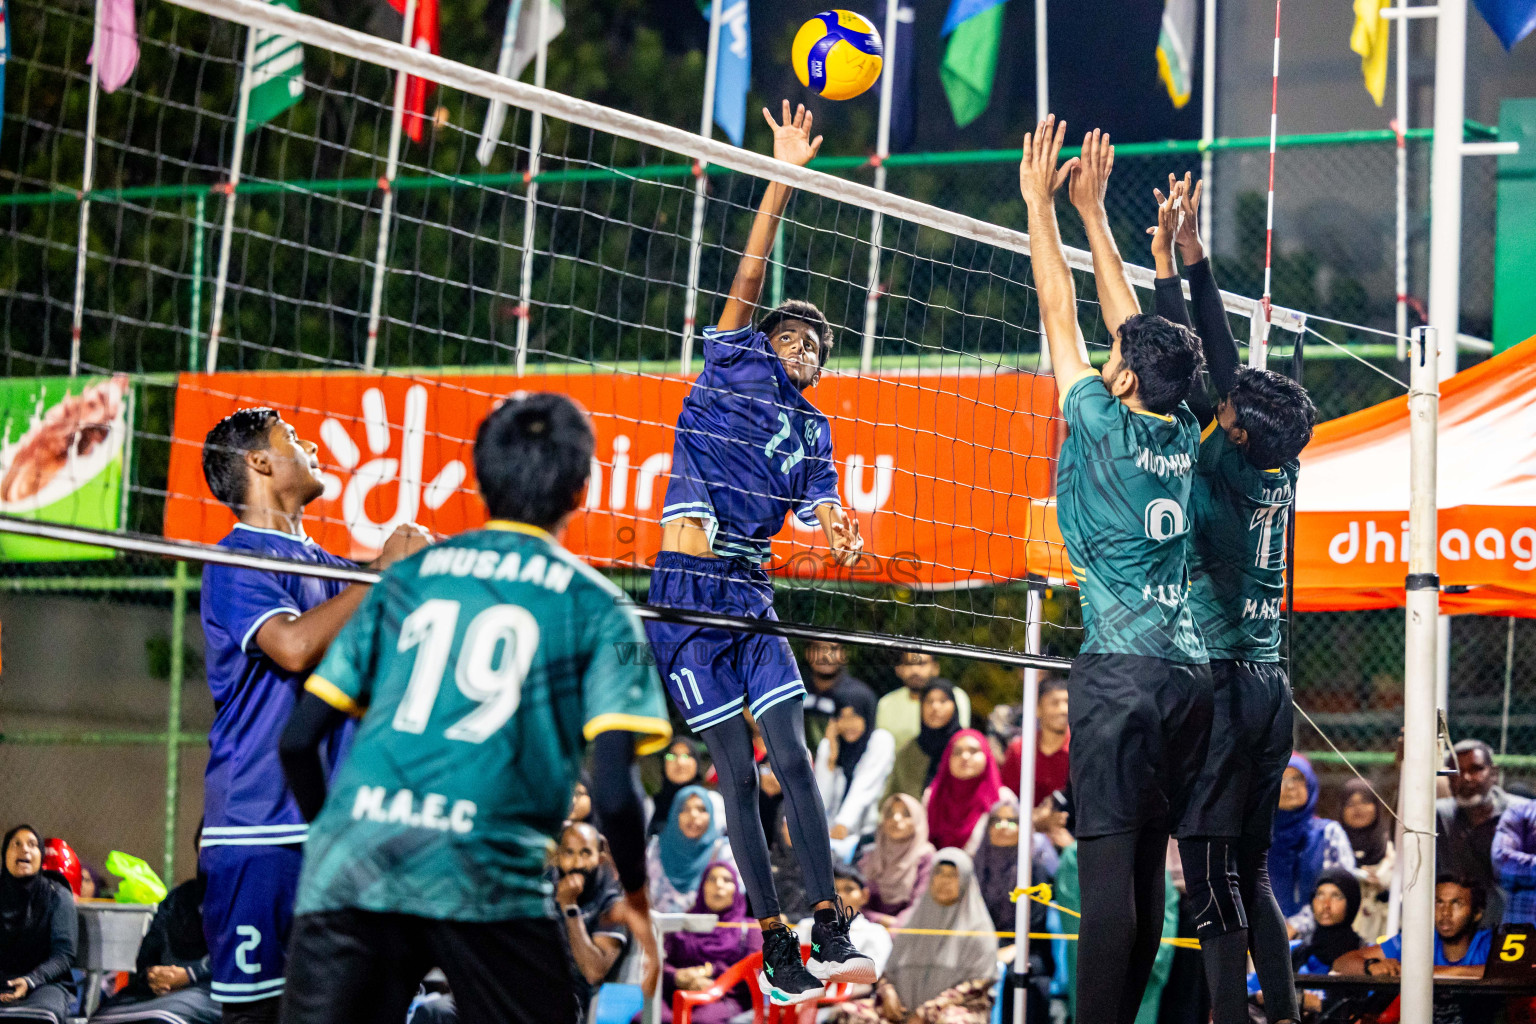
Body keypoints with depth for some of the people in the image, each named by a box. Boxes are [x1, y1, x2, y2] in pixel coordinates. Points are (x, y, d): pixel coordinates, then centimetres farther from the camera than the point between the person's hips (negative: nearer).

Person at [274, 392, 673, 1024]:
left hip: (350, 870, 3)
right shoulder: (596, 606, 9)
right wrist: (635, 898, 14)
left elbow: (299, 739, 16)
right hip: (490, 877, -3)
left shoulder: (405, 579, 19)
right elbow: (612, 790, -2)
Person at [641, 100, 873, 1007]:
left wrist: (841, 535, -20)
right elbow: (751, 274, 2)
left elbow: (822, 501, 3)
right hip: (686, 591, -3)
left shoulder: (813, 426, 18)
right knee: (737, 771, -3)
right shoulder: (733, 365, 10)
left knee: (792, 754, -7)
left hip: (751, 591, 3)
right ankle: (773, 944, -1)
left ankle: (830, 929, -7)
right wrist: (783, 178, -4)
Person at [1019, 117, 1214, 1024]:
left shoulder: (1106, 429, -4)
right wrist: (1092, 208, 28)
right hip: (1189, 669, 6)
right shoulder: (1186, 439, 11)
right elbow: (1131, 320, 21)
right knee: (1147, 865, 7)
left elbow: (1063, 316, 3)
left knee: (1110, 864, -11)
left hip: (1121, 669, -6)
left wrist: (1043, 203, 12)